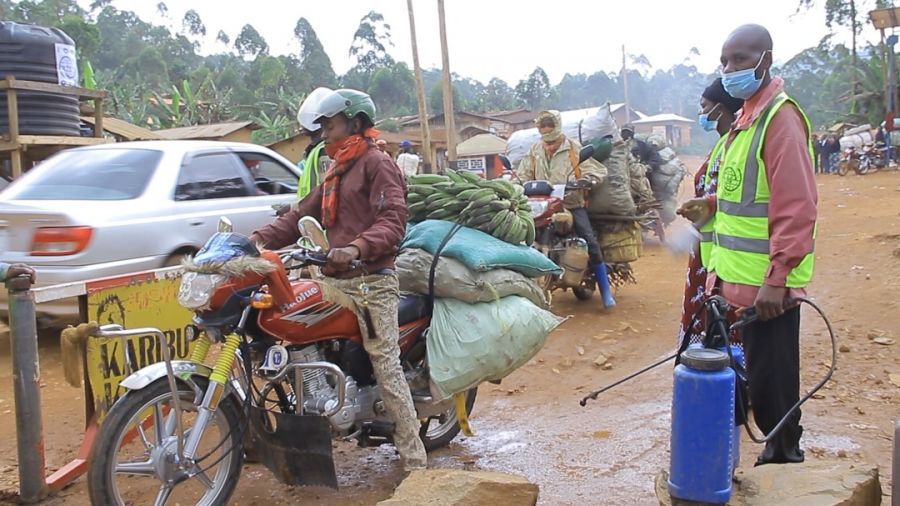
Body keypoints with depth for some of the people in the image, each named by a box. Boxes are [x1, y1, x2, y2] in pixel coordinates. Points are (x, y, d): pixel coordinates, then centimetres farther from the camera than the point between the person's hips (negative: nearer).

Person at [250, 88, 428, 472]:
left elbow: (392, 221, -17)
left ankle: (414, 459, -5)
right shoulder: (337, 171, 25)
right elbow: (302, 215, 20)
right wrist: (259, 239, 6)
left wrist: (357, 248, -34)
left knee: (386, 368, -10)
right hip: (336, 282, 9)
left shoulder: (377, 163, -3)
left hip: (370, 282, -9)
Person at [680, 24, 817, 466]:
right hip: (737, 281, 9)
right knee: (741, 381, 18)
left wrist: (777, 279, -23)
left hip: (766, 286, -9)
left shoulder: (780, 117, -14)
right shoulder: (746, 118, 15)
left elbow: (796, 208, -21)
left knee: (770, 388, 1)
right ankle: (778, 456, 34)